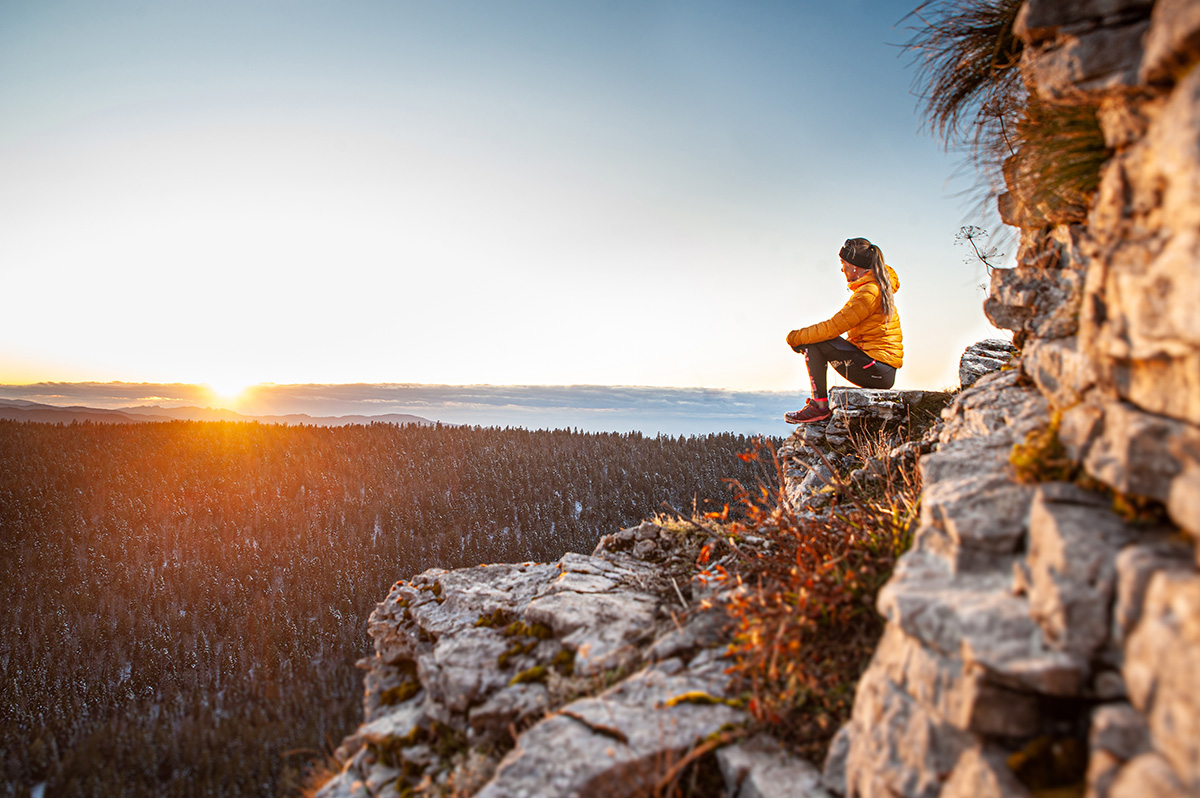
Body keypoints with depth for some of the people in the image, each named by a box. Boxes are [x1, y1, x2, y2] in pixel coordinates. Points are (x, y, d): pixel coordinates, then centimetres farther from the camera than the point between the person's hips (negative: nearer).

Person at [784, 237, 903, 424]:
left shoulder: (868, 292, -17)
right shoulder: (879, 284, 14)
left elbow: (834, 327, -19)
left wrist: (796, 337, -8)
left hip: (877, 369, -10)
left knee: (813, 343, -12)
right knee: (812, 338, 14)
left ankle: (819, 406, -10)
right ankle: (818, 401, 13)